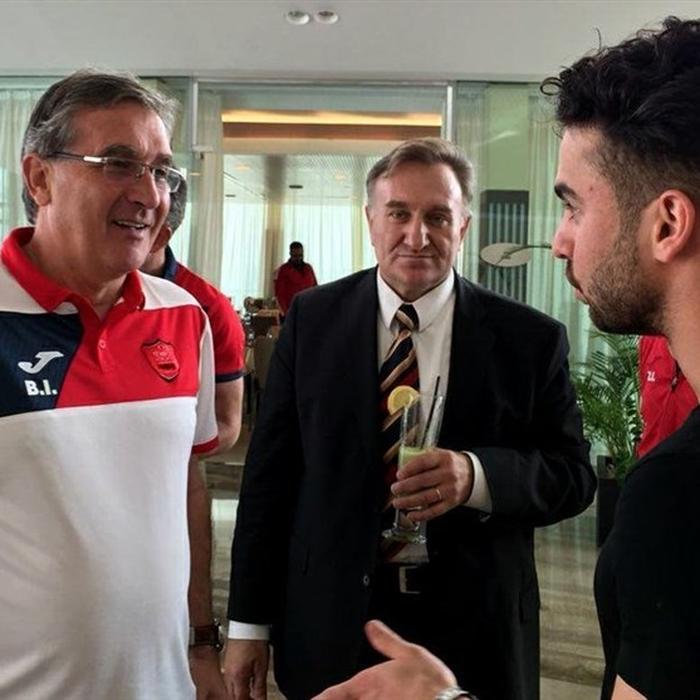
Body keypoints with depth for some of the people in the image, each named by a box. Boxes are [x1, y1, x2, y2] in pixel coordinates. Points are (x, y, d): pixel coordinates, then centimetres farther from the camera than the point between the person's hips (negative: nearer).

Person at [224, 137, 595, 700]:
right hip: (331, 626, 1)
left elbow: (574, 474, -3)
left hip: (474, 633, 0)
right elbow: (270, 471, -2)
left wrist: (479, 475, -24)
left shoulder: (530, 338, -5)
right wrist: (249, 623, -1)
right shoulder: (312, 319, -3)